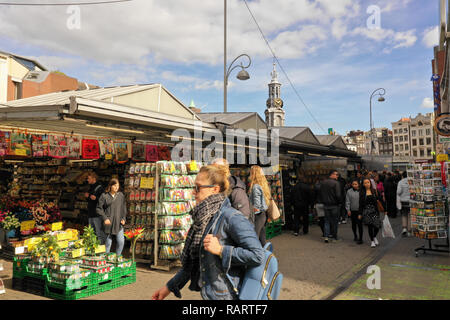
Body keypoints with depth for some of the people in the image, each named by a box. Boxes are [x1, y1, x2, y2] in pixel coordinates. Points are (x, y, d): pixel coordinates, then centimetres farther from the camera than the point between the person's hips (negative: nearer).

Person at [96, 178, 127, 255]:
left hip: (119, 223, 3)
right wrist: (105, 218, -9)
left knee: (121, 241, -2)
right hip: (109, 222, -3)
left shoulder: (121, 195, 7)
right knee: (108, 242, 5)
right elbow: (99, 208, 0)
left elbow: (124, 208, 15)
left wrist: (123, 218, 5)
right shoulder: (104, 196, -3)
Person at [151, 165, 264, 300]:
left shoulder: (231, 218, -19)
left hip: (225, 296, -7)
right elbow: (192, 262, 14)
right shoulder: (203, 219, 6)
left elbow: (257, 255, -23)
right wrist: (169, 287, 15)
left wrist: (221, 250, -24)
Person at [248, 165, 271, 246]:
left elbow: (256, 206, -18)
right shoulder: (264, 184, 10)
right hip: (264, 214, 9)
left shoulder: (255, 186, -15)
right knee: (262, 237, 15)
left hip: (258, 215, -9)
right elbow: (269, 198, 15)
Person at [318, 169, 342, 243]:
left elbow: (320, 194, 11)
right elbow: (338, 195, -20)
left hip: (326, 205, 5)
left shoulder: (323, 183, 4)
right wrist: (339, 202, -3)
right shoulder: (335, 183, -15)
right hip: (334, 205, -5)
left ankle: (326, 236, 3)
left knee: (327, 221, 11)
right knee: (335, 221, 8)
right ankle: (334, 236, 16)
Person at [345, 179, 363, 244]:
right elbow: (347, 201, 3)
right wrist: (348, 210, -2)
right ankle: (355, 236, 35)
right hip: (352, 211, 2)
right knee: (353, 224, 14)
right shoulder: (349, 191, 2)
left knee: (359, 224, -4)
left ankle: (360, 239, 4)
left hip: (359, 210, -2)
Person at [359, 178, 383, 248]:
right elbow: (360, 204, 3)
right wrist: (360, 214, 2)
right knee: (370, 226, 0)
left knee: (377, 225, -6)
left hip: (374, 210, 1)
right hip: (366, 211, -1)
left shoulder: (374, 191, 4)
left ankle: (374, 237, 25)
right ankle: (372, 241, 18)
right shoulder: (362, 192, 2)